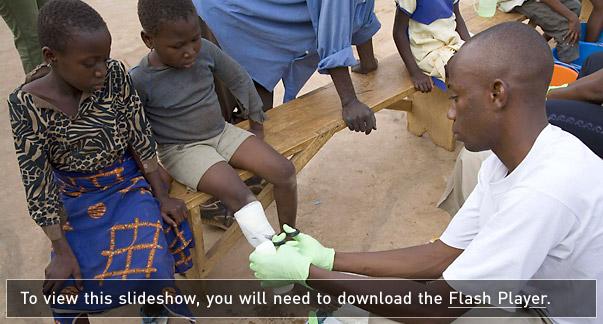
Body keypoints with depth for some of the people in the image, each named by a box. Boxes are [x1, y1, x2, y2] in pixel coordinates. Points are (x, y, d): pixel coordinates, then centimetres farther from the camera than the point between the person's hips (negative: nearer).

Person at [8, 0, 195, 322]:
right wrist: (62, 252, -14)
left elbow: (141, 138, -6)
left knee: (148, 265, -15)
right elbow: (37, 181, -15)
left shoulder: (114, 74, -17)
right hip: (77, 198, -1)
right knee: (69, 284, -12)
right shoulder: (25, 105, -21)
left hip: (128, 183, 1)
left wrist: (162, 196, -2)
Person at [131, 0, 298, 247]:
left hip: (221, 133, 5)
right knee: (238, 194, -30)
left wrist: (257, 124, 13)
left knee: (284, 170, -10)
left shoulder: (205, 51, -9)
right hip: (181, 150, -5)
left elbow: (239, 81, 6)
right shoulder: (140, 81, -20)